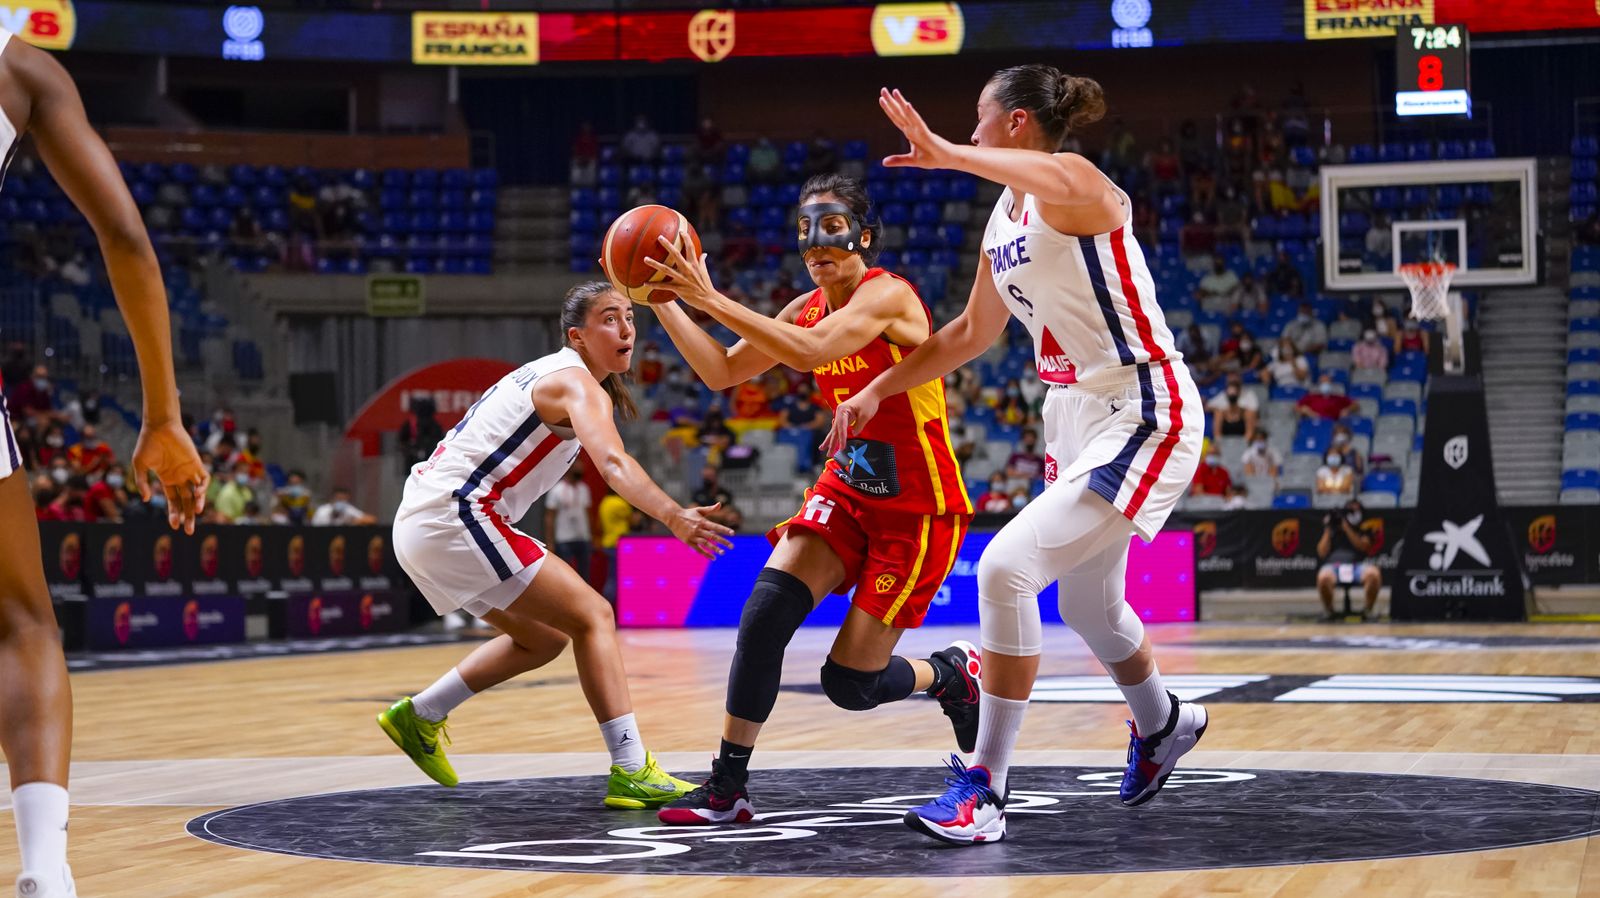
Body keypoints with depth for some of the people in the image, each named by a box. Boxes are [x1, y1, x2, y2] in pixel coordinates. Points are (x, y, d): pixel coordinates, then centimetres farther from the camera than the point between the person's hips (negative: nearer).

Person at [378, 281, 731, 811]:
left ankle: (418, 717, 27)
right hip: (457, 515, -10)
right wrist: (672, 516, -44)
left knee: (544, 638, 21)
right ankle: (631, 772, -17)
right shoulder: (579, 385, -11)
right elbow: (612, 462, -31)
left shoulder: (549, 374, 19)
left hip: (422, 523, 10)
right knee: (591, 616, -10)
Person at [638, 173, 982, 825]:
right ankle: (728, 788, -10)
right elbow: (721, 372, 7)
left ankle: (952, 674, 26)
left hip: (920, 508, -6)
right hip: (847, 489, 7)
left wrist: (712, 300, -37)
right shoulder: (809, 309, 5)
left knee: (850, 683, -7)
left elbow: (808, 353, -36)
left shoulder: (887, 295, -19)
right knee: (768, 606, -18)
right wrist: (664, 301, -5)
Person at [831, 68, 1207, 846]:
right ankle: (1163, 726, 54)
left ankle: (984, 789, -13)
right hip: (1076, 414, 10)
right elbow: (972, 332, 23)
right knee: (1086, 601, 24)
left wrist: (944, 153, -41)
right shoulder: (1003, 219, 10)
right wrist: (878, 389, 22)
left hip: (1142, 417, -10)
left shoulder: (1077, 184, -17)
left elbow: (1062, 184, -46)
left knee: (1007, 566, -21)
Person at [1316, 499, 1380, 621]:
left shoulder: (1363, 534, 27)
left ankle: (1368, 610, -14)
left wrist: (1347, 528, 1)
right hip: (1333, 565, -1)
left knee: (1374, 574, -36)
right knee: (1323, 578, -40)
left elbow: (1363, 546, 3)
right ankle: (1328, 610, -12)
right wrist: (1327, 531, 11)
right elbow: (1322, 553, 13)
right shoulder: (1333, 533, 27)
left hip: (1357, 565, 1)